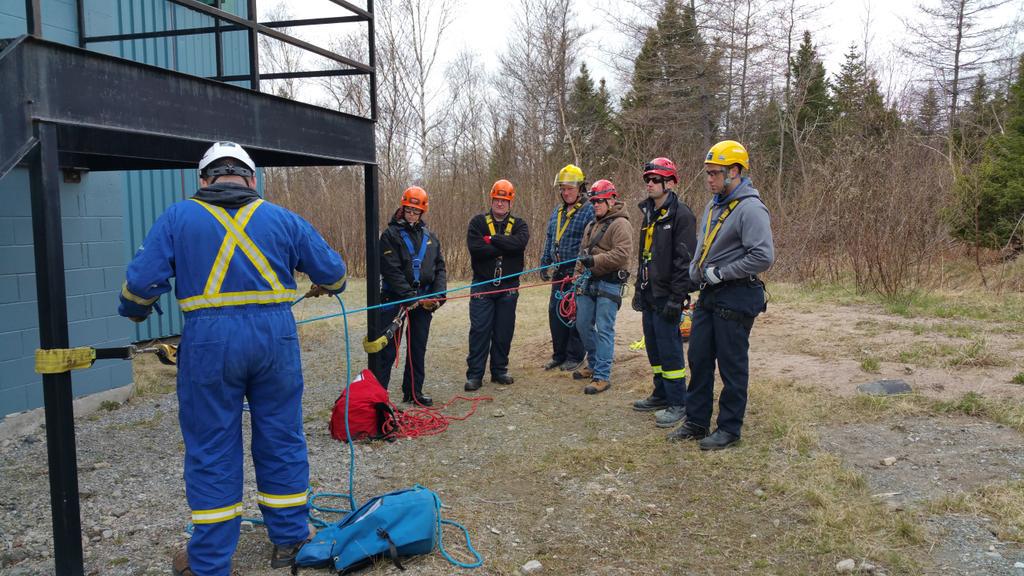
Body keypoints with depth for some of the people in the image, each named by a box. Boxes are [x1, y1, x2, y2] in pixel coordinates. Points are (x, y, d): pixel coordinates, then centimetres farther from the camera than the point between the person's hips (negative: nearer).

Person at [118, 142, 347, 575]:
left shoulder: (178, 217, 3)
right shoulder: (282, 219, 7)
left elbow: (142, 280, -3)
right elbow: (332, 270, 10)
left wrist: (134, 311, 18)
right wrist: (326, 287, 33)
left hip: (208, 342, -1)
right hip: (275, 336, 2)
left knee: (211, 451, 10)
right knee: (281, 439, 15)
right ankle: (289, 539, 28)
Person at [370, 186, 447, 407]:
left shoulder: (430, 237, 11)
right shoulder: (391, 234, -5)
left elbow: (440, 268, 9)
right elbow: (391, 270, -13)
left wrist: (438, 296, -5)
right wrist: (410, 296, -18)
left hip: (423, 301, 5)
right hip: (395, 300, -5)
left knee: (418, 348, 11)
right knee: (388, 349, -3)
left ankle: (413, 391, 22)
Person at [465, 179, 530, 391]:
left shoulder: (518, 225, 7)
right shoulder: (478, 222, 3)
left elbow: (520, 242, -17)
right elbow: (475, 248, -16)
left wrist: (492, 239, -17)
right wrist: (505, 247, -14)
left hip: (508, 287, 2)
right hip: (482, 286, -2)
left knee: (504, 332, 8)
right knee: (479, 330, -3)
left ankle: (499, 370, 21)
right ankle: (474, 374, 3)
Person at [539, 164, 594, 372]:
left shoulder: (589, 211, -9)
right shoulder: (557, 211, 14)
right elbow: (549, 239, 20)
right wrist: (544, 264, 17)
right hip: (559, 272, 7)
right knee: (555, 312, 9)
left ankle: (574, 356, 12)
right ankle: (559, 354, 21)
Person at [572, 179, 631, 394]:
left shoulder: (620, 224, -9)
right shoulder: (592, 225, 20)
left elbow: (621, 254, -21)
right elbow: (583, 252, 26)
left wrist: (594, 260, -24)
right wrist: (578, 273, 14)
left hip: (609, 284, -9)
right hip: (589, 282, 9)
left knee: (604, 330, -8)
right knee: (583, 324, 13)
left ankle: (602, 376, -5)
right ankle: (594, 364, 32)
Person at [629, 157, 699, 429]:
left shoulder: (680, 214, -12)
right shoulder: (650, 214, 16)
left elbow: (684, 259, -18)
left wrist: (677, 298, -21)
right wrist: (639, 289, 20)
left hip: (666, 296, -9)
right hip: (650, 295, 9)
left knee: (669, 350, -4)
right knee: (654, 347, 15)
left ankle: (678, 404, 6)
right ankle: (661, 395, 28)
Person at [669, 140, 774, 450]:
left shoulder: (750, 209, -17)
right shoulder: (714, 205, 13)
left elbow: (764, 256, -25)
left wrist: (721, 273, -19)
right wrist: (696, 269, 7)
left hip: (736, 297, -9)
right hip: (709, 294, 9)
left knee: (732, 366, 2)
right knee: (698, 359, 12)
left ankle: (729, 428, 15)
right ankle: (696, 422, 24)